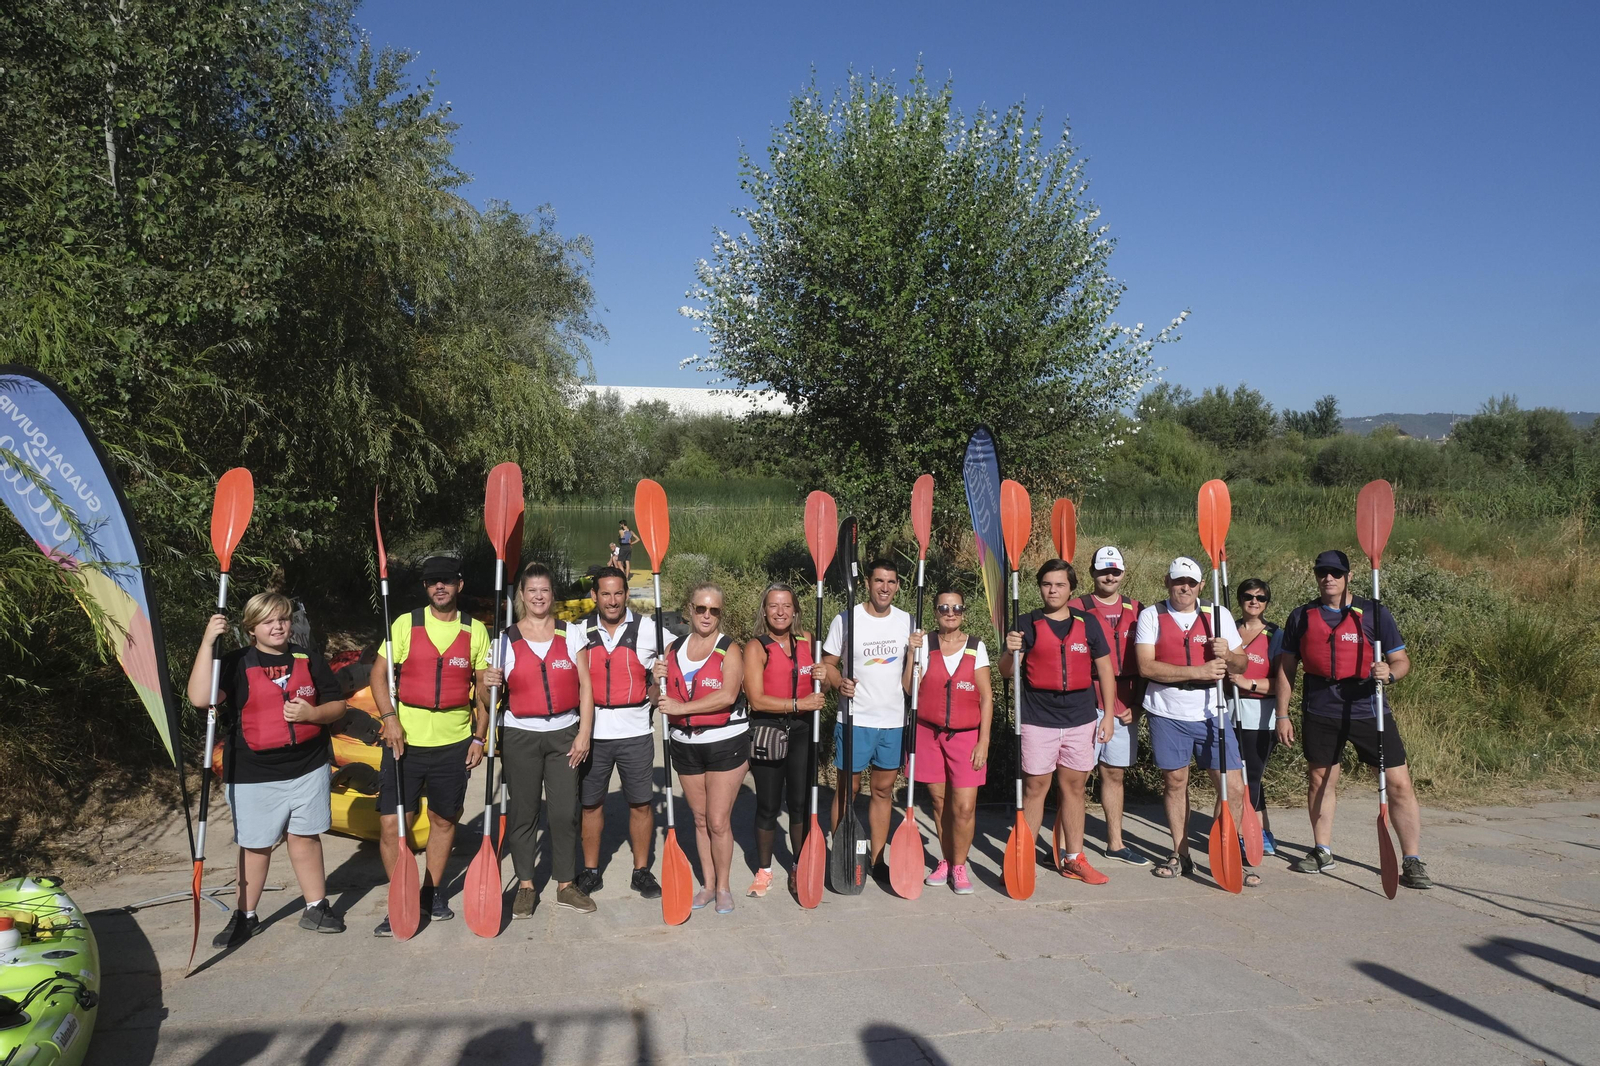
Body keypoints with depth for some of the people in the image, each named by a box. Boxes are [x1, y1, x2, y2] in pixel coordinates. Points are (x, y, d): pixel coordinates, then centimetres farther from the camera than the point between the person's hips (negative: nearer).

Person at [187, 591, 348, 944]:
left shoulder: (308, 659, 5)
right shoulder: (238, 663, -4)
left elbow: (337, 705, 9)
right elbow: (200, 698, -22)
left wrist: (313, 713, -13)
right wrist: (207, 643, -25)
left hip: (308, 768, 2)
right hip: (253, 775, -2)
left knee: (306, 837, 11)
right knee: (255, 846, 9)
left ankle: (316, 908, 23)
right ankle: (245, 917, 26)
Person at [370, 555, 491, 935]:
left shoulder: (475, 631, 3)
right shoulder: (406, 624, 0)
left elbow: (483, 688, 8)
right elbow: (379, 674, 1)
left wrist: (479, 736, 2)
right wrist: (389, 718, -13)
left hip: (454, 743, 1)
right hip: (405, 740, -1)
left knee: (444, 819, 12)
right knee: (390, 822, -4)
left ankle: (432, 892, 30)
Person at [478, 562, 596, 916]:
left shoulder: (571, 634, 3)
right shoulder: (507, 639, 3)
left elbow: (585, 686, 2)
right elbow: (496, 685, 9)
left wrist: (584, 733, -5)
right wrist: (490, 683, -15)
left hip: (564, 734, 0)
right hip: (520, 735, 0)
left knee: (565, 812, 2)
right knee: (523, 812, 5)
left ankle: (566, 884, 16)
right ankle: (526, 886, 19)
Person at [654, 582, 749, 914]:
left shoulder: (729, 650, -8)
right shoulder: (673, 649, 7)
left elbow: (727, 696, -22)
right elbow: (664, 699, 14)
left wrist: (682, 707, -24)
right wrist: (659, 681, -8)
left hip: (725, 743, -4)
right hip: (686, 745, 5)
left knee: (718, 822, -2)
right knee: (700, 819, 13)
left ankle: (723, 887, 15)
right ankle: (708, 884, 26)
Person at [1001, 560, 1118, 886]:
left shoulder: (1088, 623, 5)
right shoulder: (1028, 624, -1)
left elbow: (1104, 668, 9)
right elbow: (1006, 673, -3)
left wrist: (1109, 714, 4)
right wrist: (1010, 652, -26)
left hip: (1080, 718, 2)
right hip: (1038, 719, -2)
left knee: (1074, 786, 10)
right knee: (1034, 787, 1)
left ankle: (1074, 859, 21)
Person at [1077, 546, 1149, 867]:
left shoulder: (1136, 611, 9)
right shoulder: (1078, 610, -2)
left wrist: (1136, 702, 3)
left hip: (1124, 706, 4)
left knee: (1115, 774, 14)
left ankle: (1115, 843, 24)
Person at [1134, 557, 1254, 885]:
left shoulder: (1219, 615, 6)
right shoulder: (1151, 616, -1)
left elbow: (1241, 665, 9)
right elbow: (1146, 666, -12)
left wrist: (1227, 655, -15)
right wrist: (1199, 671, -17)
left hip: (1211, 714, 1)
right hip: (1168, 714, -1)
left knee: (1233, 788, -2)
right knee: (1175, 783, 9)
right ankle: (1180, 855, 24)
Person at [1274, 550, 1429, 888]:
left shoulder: (1375, 613, 0)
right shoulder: (1301, 617, 6)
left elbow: (1401, 659, 3)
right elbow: (1286, 668, 10)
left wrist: (1389, 673, -21)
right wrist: (1282, 714, 6)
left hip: (1369, 709, -2)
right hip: (1319, 713, 2)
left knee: (1399, 782, -5)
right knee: (1319, 780, 11)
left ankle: (1413, 860, 6)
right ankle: (1322, 851, 27)